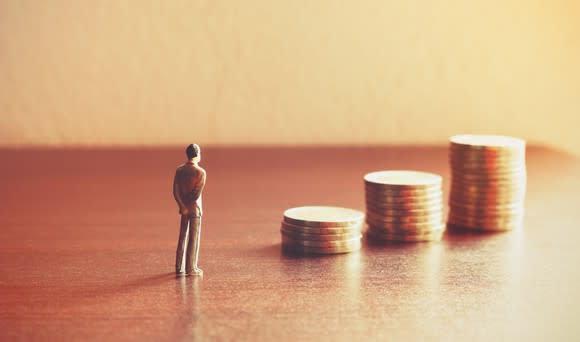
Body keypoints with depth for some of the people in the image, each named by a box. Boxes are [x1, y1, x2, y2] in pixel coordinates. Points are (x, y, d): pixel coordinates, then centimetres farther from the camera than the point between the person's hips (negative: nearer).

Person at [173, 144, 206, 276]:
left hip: (184, 208, 6)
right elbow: (197, 193, -19)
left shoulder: (179, 170, 2)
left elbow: (175, 191, -6)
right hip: (195, 208, -6)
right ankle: (191, 268, 2)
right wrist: (189, 204, -3)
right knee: (194, 238, 0)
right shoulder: (201, 172, -16)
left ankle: (179, 267, 14)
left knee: (183, 237, 13)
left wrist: (183, 206, -9)